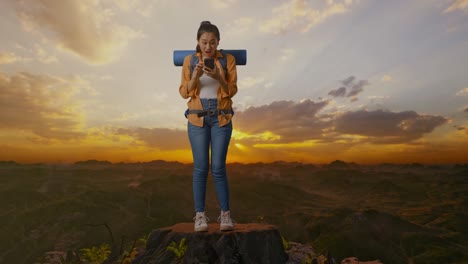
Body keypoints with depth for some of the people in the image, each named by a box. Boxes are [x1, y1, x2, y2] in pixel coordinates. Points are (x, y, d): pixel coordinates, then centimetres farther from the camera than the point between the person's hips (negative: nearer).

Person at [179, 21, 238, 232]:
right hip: (197, 117, 1)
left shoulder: (228, 59, 3)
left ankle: (225, 214, 9)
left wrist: (218, 77, -21)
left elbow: (232, 91, -2)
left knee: (218, 167, -3)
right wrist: (195, 76, -17)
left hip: (221, 117, 0)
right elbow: (184, 92, 1)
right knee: (200, 167, -3)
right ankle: (200, 215, 7)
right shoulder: (189, 60, 5)